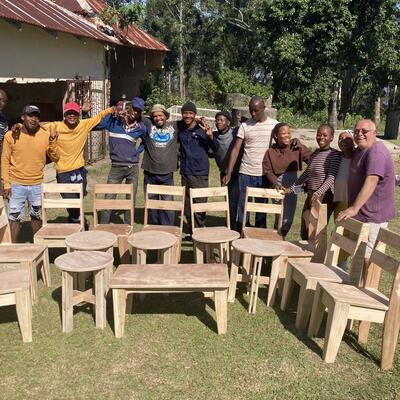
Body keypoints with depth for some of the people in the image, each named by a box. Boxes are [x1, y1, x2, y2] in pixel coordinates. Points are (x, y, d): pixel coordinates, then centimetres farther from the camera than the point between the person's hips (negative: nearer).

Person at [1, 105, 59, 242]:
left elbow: (55, 158, -2)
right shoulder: (11, 135, -7)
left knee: (37, 216, 16)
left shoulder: (45, 135, -4)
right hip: (16, 185, -2)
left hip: (37, 185, 2)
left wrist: (53, 141, -16)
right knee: (14, 217, 3)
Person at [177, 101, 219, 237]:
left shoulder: (202, 128, -6)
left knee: (200, 203, -3)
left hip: (200, 172, -4)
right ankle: (189, 231, 24)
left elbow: (216, 149, -5)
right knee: (187, 204, 12)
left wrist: (210, 136, -22)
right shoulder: (179, 127, 5)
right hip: (185, 172, 4)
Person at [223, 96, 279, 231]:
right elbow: (236, 150, -2)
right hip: (246, 173, 0)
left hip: (265, 174, 0)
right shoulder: (245, 126, 1)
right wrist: (229, 173, -8)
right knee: (243, 207, 3)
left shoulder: (274, 125, 3)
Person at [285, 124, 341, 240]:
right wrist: (291, 189, 23)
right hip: (310, 197, 7)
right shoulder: (315, 153, 12)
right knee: (304, 233, 10)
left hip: (324, 198, -7)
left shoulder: (335, 154, -8)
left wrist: (318, 193, -31)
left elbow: (331, 178, -17)